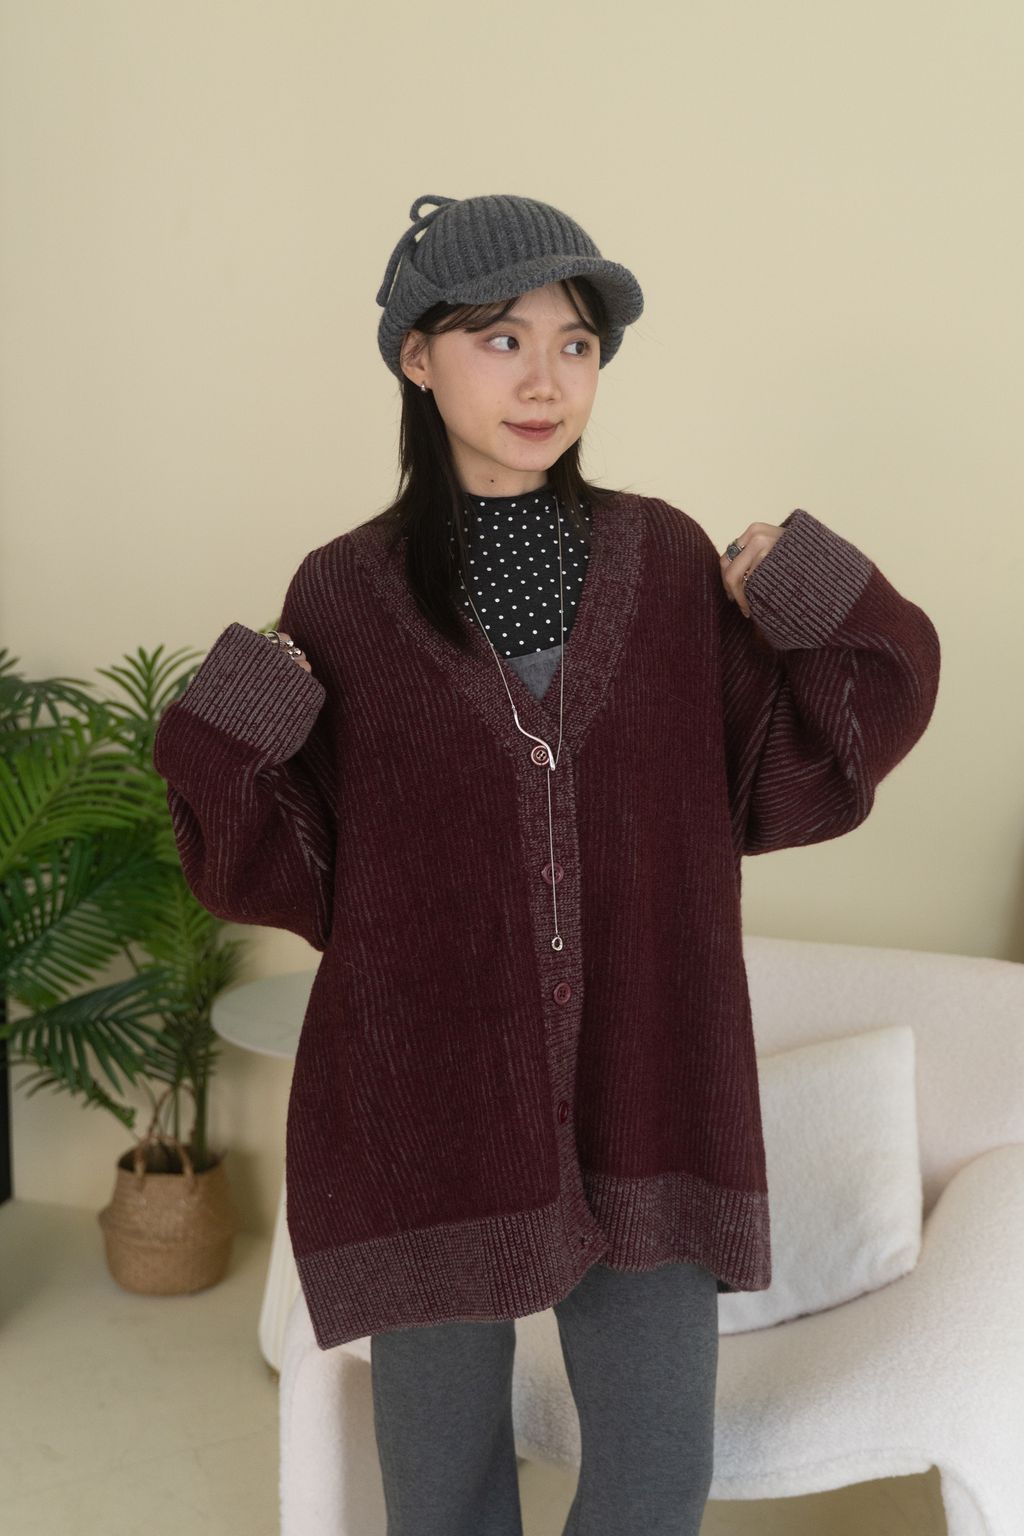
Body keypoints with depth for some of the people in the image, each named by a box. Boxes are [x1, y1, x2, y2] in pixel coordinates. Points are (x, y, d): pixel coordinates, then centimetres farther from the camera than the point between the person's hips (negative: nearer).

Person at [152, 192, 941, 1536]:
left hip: (645, 1089, 1)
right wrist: (230, 743, -18)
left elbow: (772, 789, 2)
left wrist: (837, 624, -11)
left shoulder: (670, 563, 0)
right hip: (428, 1097, -1)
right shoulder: (345, 595, -4)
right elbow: (300, 877, -2)